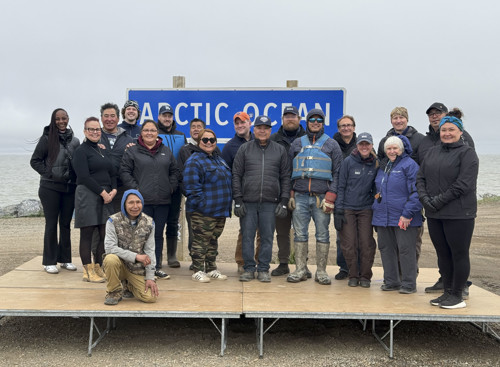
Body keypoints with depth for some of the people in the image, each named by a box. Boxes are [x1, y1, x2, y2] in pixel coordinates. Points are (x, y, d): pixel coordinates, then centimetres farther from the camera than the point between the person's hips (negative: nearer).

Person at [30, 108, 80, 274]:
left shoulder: (75, 140, 8)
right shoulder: (47, 138, -3)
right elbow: (35, 161, -3)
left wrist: (76, 178, 1)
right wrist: (50, 173, -13)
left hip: (70, 187, 4)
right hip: (50, 188, -3)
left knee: (66, 223, 9)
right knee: (51, 223, 1)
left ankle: (65, 259, 19)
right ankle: (49, 261, 9)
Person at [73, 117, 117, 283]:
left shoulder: (103, 151, 19)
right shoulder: (81, 151, -2)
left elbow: (112, 173, 17)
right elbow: (84, 177, -11)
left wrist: (114, 190, -1)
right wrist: (102, 192, -13)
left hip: (106, 196, 7)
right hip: (87, 196, -7)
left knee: (105, 234, 5)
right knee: (87, 234, -2)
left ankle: (98, 268, 15)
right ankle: (88, 271, 4)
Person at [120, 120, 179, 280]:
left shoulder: (166, 151, 13)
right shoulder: (132, 151, 2)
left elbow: (174, 171, 18)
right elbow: (125, 172, -1)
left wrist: (171, 187, 5)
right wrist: (135, 188, -9)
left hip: (163, 201, 4)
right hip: (142, 201, -3)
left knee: (158, 235, 10)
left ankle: (157, 267, 18)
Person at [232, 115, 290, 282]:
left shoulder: (280, 150, 10)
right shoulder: (244, 149, 9)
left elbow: (285, 177, 9)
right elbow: (236, 175, 6)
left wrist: (284, 201, 1)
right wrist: (238, 200, -2)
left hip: (270, 202, 0)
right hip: (248, 202, 0)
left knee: (267, 237, 3)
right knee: (247, 236, 3)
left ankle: (263, 269, 14)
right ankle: (249, 268, 14)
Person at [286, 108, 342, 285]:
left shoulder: (332, 144, 8)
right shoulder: (297, 144, 14)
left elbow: (337, 172, 4)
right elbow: (289, 170, 16)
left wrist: (330, 197, -6)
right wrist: (291, 194, 5)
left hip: (322, 197, -1)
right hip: (300, 197, 2)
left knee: (323, 234, 1)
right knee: (300, 234, 2)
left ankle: (321, 271, 8)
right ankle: (300, 269, 10)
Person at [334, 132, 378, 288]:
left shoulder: (376, 164, 5)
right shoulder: (348, 161, -1)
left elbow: (376, 188, 14)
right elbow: (341, 186, 0)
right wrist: (338, 210, -5)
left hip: (366, 209, 1)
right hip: (348, 209, -1)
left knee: (367, 244, -1)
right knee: (349, 244, -1)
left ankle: (365, 276, 14)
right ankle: (353, 276, 14)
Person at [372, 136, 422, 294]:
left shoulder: (409, 165, -6)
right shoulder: (383, 166, 17)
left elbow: (415, 192, -13)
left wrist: (407, 213, -18)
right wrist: (376, 209, 19)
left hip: (403, 217, -7)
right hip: (383, 217, 7)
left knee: (406, 250, -2)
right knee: (386, 249, 11)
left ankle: (409, 284, 7)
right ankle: (391, 281, 22)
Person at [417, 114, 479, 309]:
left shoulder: (467, 153, -5)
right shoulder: (432, 152, 15)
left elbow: (463, 184, -15)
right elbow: (421, 177, 12)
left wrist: (439, 200, -16)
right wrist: (425, 198, -5)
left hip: (459, 213, -6)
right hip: (434, 214, 6)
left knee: (459, 254, 2)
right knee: (443, 254, 12)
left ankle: (457, 295, 11)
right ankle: (447, 292, 23)